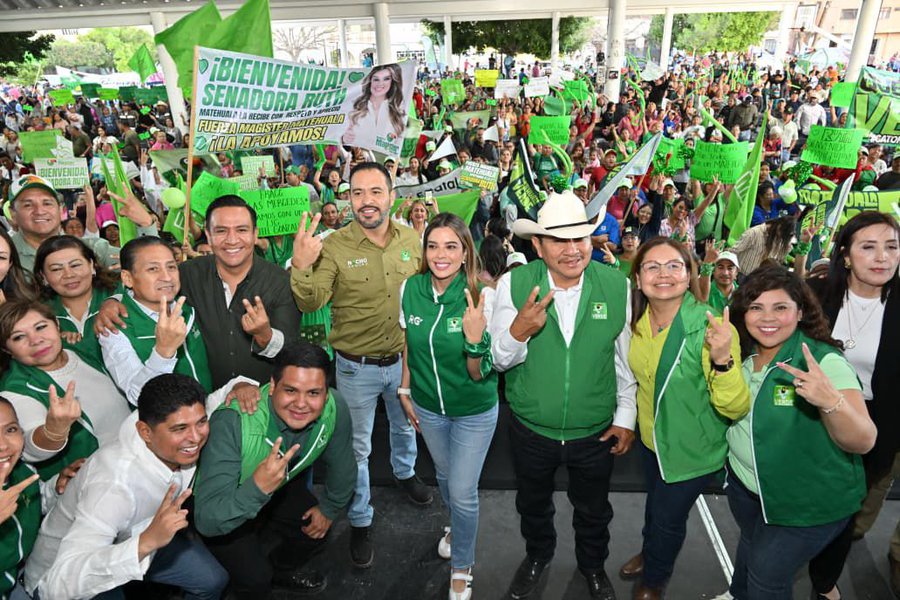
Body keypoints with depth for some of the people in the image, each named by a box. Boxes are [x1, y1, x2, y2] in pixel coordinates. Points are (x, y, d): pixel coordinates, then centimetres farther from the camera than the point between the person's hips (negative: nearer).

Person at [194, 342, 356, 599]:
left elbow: (341, 463, -7)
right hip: (222, 510, -4)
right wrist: (257, 488, -58)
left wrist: (330, 509, 5)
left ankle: (280, 571, 39)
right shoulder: (232, 423, -41)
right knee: (255, 578, -16)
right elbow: (207, 520, -42)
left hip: (279, 489, 5)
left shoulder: (334, 409, -28)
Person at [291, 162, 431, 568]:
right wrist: (301, 266, -37)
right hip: (356, 367, -3)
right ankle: (360, 522, 36)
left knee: (405, 425, 28)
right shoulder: (333, 246, -16)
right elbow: (310, 304, -21)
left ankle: (405, 472, 60)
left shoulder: (411, 241, -6)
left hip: (404, 359, 4)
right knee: (357, 447, 14)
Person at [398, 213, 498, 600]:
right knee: (444, 475, 26)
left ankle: (462, 565, 35)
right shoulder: (410, 289, -14)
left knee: (463, 492, 7)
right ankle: (457, 526, 58)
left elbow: (479, 373, -21)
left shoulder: (482, 297, -24)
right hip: (427, 405, 4)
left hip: (474, 411, -3)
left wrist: (474, 339, -39)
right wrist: (405, 390, 7)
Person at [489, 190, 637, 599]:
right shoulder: (514, 284, -18)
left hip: (596, 432, 0)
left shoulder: (617, 285, -16)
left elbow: (626, 358, -3)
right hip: (531, 428, 0)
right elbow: (499, 361, -14)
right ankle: (537, 556, 59)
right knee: (532, 505, 27)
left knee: (593, 511, 26)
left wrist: (626, 416, 2)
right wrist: (518, 331, -34)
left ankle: (593, 565, 57)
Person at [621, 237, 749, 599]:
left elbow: (735, 409, -31)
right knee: (655, 502, 28)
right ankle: (650, 553, 60)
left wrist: (722, 360, -46)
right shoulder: (635, 322, -13)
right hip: (651, 437, 4)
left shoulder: (711, 329, -29)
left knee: (668, 516, 16)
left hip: (694, 450, -4)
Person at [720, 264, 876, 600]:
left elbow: (863, 442, -28)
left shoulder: (824, 361, -23)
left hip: (808, 502, -5)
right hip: (744, 484, 5)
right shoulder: (743, 355, -6)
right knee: (751, 543, 25)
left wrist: (831, 401, -48)